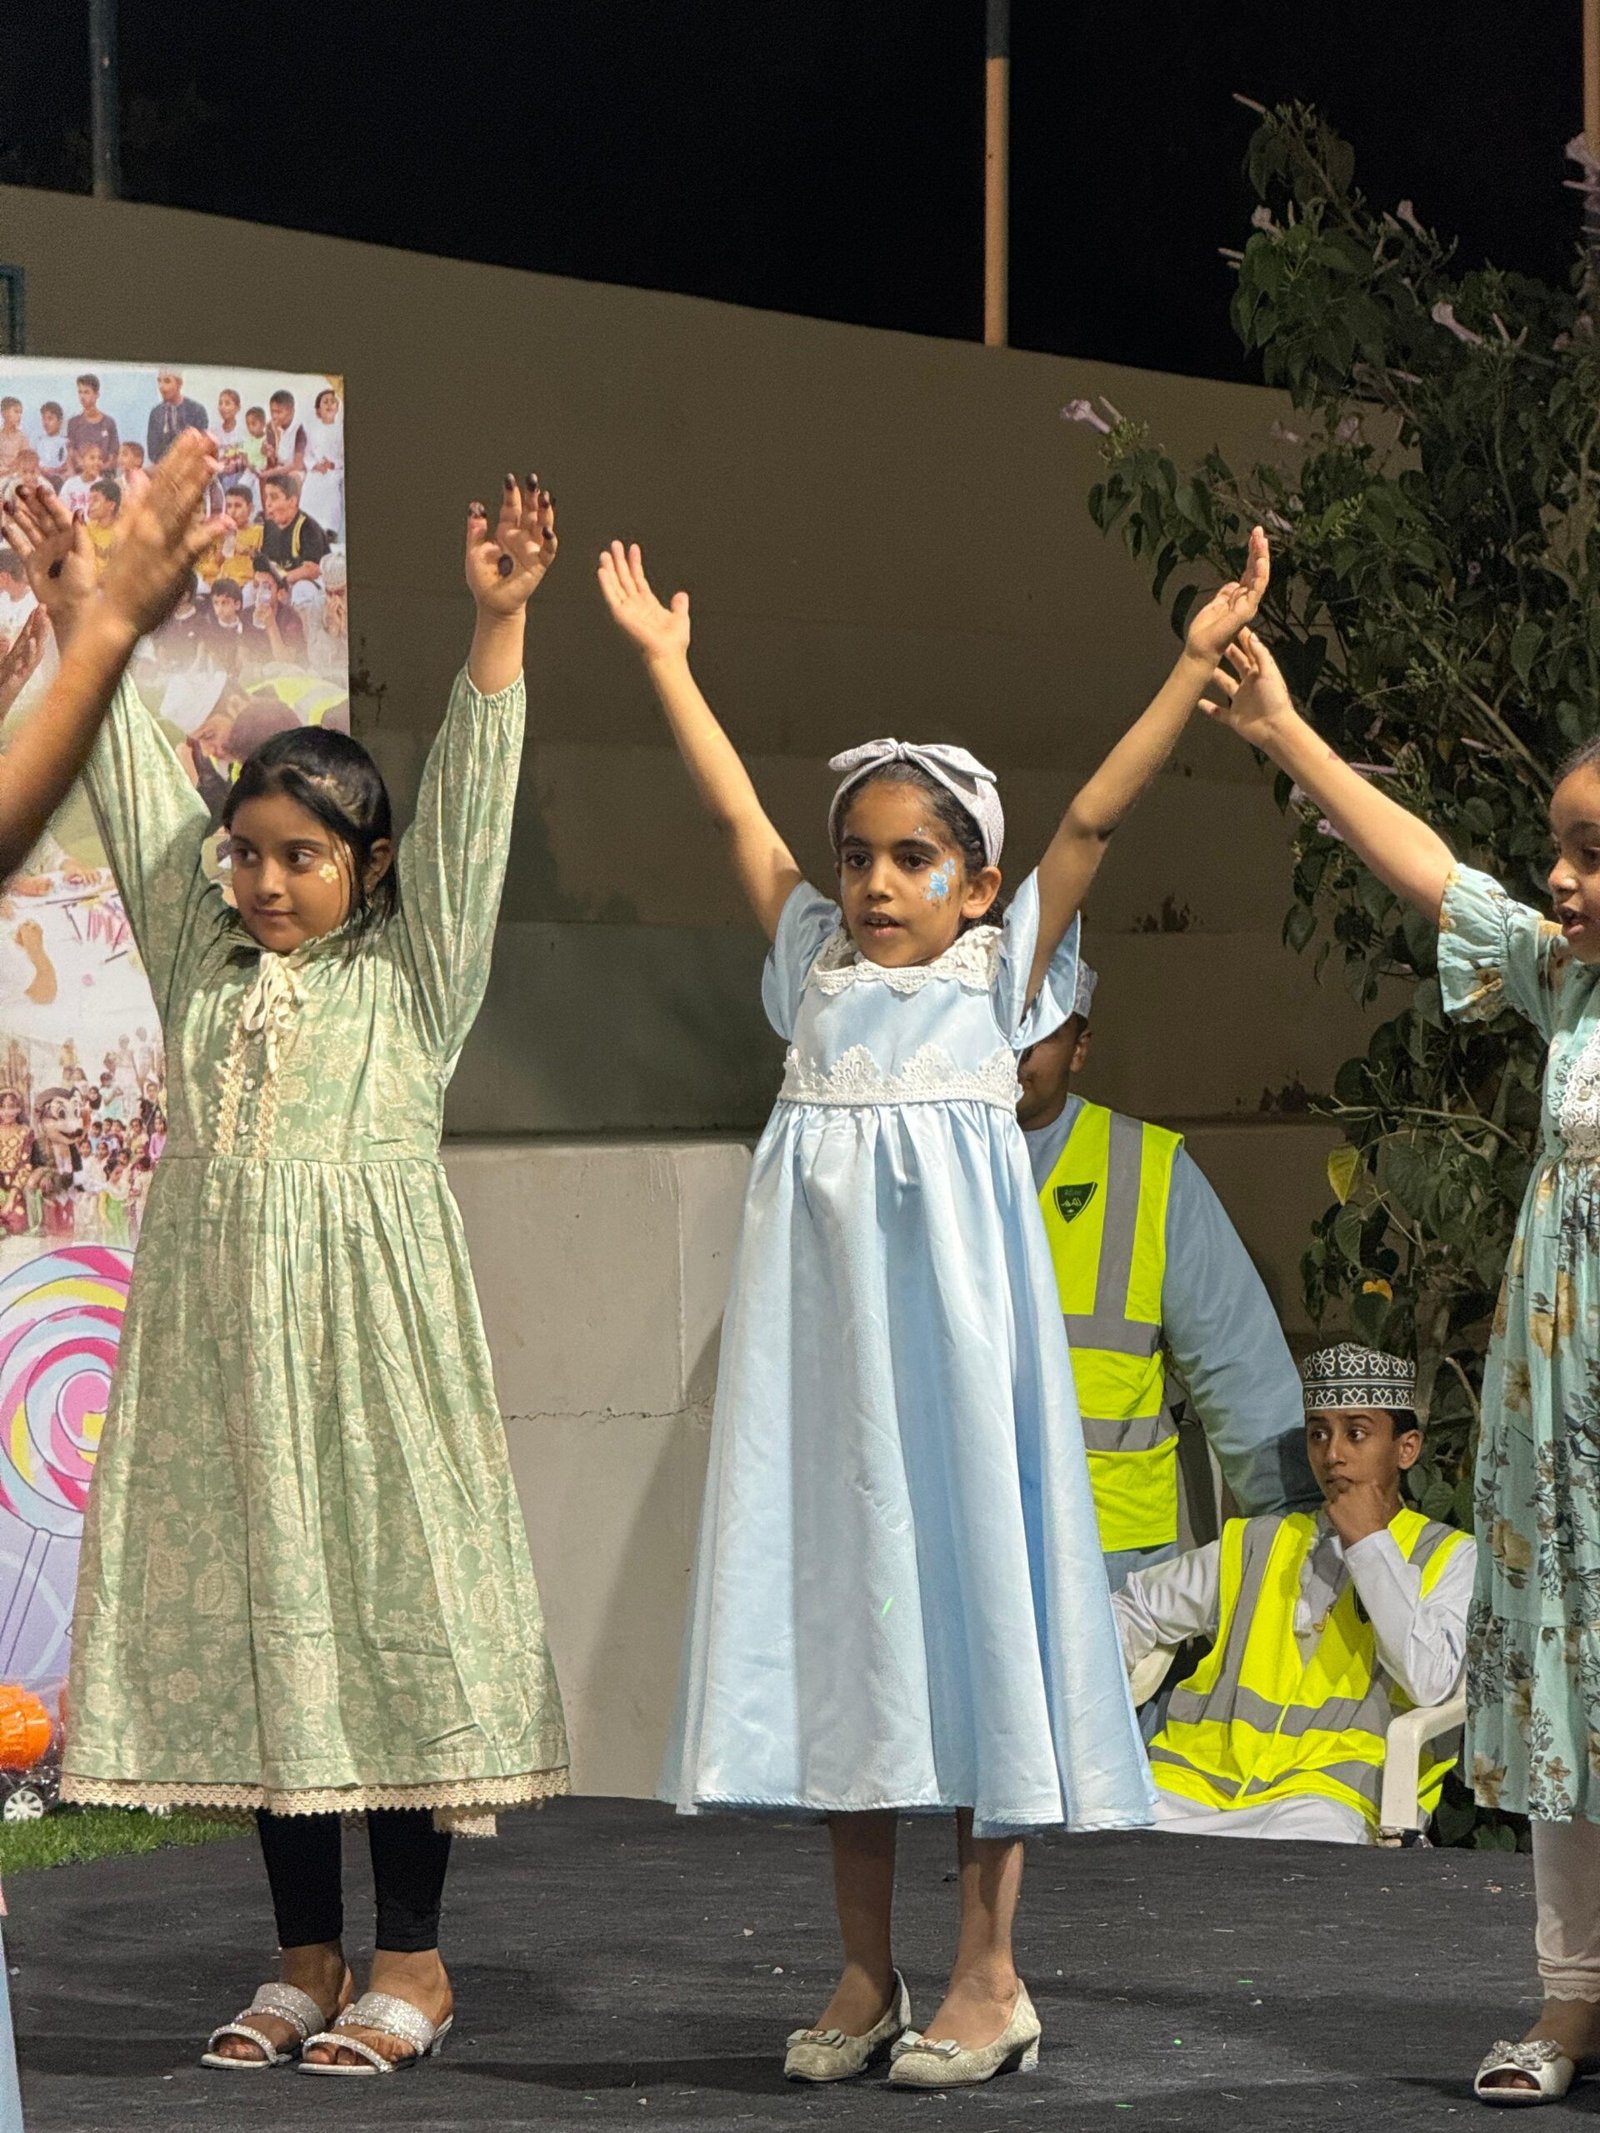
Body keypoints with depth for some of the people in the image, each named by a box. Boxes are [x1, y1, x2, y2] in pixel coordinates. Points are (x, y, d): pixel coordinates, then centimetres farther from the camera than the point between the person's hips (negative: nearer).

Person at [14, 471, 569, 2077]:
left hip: (364, 1331, -4)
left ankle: (411, 1963, 2)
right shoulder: (204, 963, 13)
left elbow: (465, 810, -4)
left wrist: (497, 633, -12)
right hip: (219, 1325, 5)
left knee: (385, 1605, -4)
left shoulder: (411, 973, 3)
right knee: (248, 1616, 6)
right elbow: (137, 798, 14)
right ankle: (307, 1960, 13)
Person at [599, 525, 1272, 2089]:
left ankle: (989, 1975, 3)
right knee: (833, 1604, 4)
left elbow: (1090, 818, -2)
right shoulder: (816, 968, 14)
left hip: (949, 1314, -4)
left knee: (962, 1572, -3)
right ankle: (866, 1977, 11)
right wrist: (663, 659, 19)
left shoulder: (998, 972, 5)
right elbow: (734, 812, 17)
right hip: (821, 1321, 4)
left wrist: (1197, 659, -8)